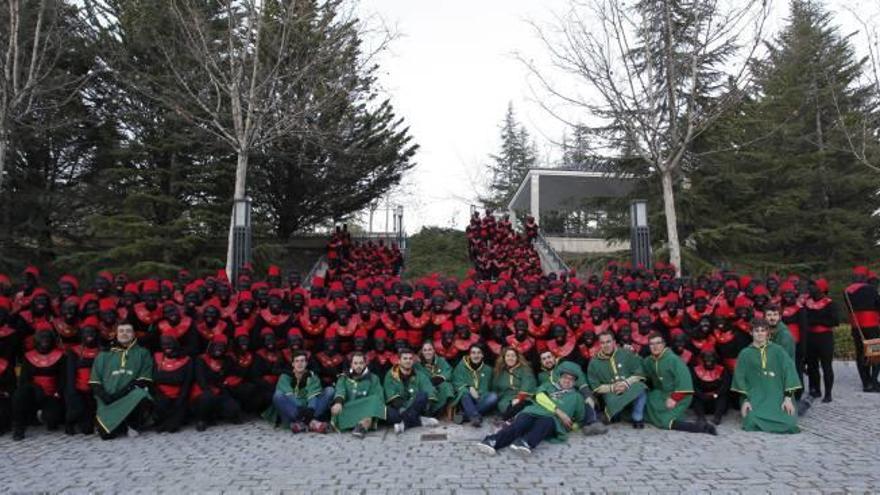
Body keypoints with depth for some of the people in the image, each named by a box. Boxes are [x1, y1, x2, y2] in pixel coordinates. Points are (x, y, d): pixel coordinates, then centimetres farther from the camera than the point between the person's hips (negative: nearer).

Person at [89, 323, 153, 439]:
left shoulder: (143, 353, 11)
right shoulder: (104, 354, 17)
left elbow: (144, 379, 1)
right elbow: (95, 381, 10)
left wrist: (123, 392, -12)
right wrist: (104, 396, -9)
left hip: (132, 396, -1)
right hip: (108, 401, 1)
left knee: (141, 397, -36)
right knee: (106, 433, -20)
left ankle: (132, 423, -6)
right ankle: (121, 425, 15)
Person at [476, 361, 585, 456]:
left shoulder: (576, 396, 29)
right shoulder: (548, 385, 29)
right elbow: (540, 397, 7)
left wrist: (574, 424, 6)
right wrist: (558, 410, -4)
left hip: (553, 419, -1)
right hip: (534, 411, 2)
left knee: (544, 423, -40)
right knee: (518, 425, -32)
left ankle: (525, 444, -68)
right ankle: (493, 441, -55)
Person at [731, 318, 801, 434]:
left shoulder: (777, 350, 7)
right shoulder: (745, 354, 7)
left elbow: (788, 370, 0)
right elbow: (740, 377, 3)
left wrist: (788, 397, -10)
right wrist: (745, 400, -8)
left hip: (778, 396, 1)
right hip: (756, 397, -1)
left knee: (788, 423, -21)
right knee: (752, 423, -26)